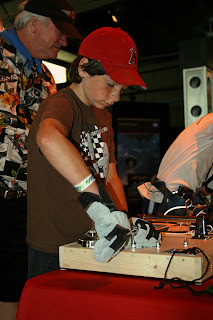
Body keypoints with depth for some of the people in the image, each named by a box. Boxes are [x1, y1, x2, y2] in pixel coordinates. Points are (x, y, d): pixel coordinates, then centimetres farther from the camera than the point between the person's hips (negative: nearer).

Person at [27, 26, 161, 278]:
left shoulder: (103, 116, 12)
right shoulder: (62, 105, -18)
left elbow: (110, 175, 9)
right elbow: (48, 138, -42)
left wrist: (126, 220, -7)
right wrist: (100, 204, -47)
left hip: (89, 245, 8)